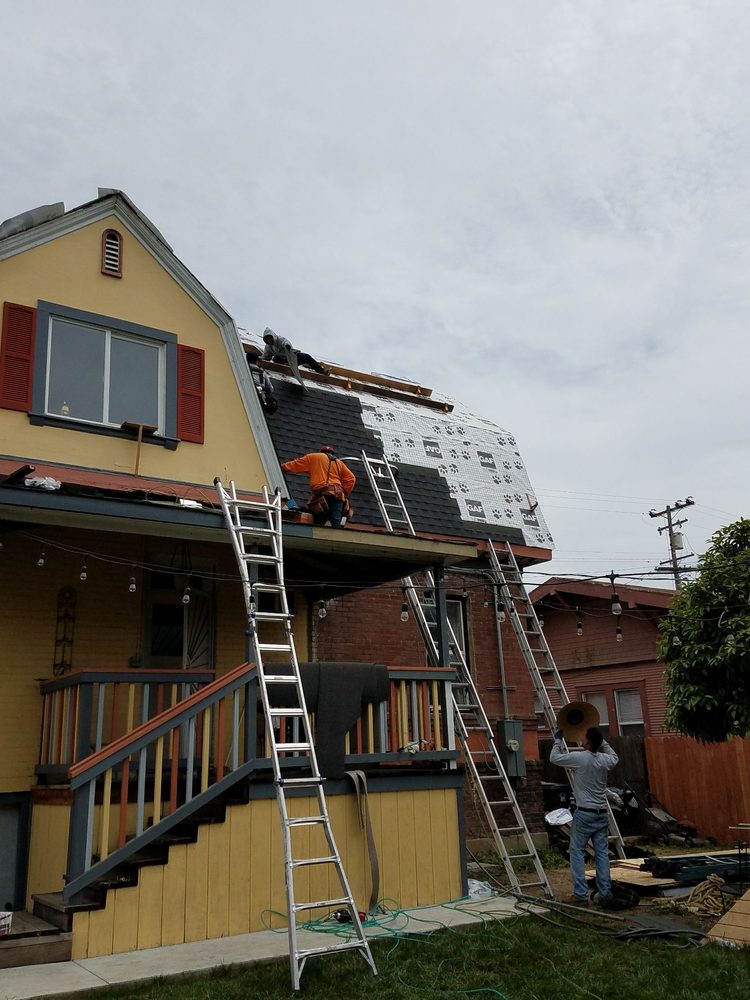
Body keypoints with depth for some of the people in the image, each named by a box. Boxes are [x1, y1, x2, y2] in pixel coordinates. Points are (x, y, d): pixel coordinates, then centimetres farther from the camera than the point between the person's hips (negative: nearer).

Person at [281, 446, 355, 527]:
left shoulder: (313, 457, 18)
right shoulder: (339, 462, 25)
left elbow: (294, 465, 20)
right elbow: (351, 478, 16)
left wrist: (281, 466, 35)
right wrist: (344, 493, 22)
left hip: (321, 495, -2)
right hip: (337, 496, 2)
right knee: (336, 525, -11)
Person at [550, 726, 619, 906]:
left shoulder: (579, 758, -14)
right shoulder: (605, 760, 2)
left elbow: (554, 758, -1)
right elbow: (615, 757, 27)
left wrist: (558, 740, 13)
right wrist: (601, 740, 27)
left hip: (584, 814, -5)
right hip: (602, 814, 5)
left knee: (577, 852, 2)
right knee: (602, 854, 8)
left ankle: (580, 894, -2)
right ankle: (605, 895, 8)